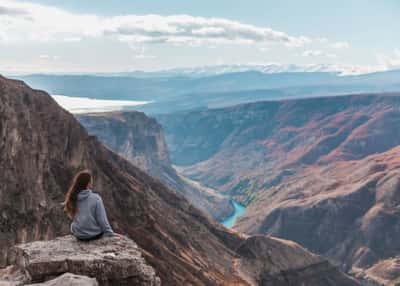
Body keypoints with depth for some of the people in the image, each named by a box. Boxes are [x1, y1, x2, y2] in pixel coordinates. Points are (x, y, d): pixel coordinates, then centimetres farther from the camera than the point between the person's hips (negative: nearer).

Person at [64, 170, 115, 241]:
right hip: (94, 234, -4)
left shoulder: (72, 198, -7)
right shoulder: (95, 198, -21)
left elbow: (72, 216, 7)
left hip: (78, 235, 4)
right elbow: (102, 219, -16)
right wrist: (110, 233, -4)